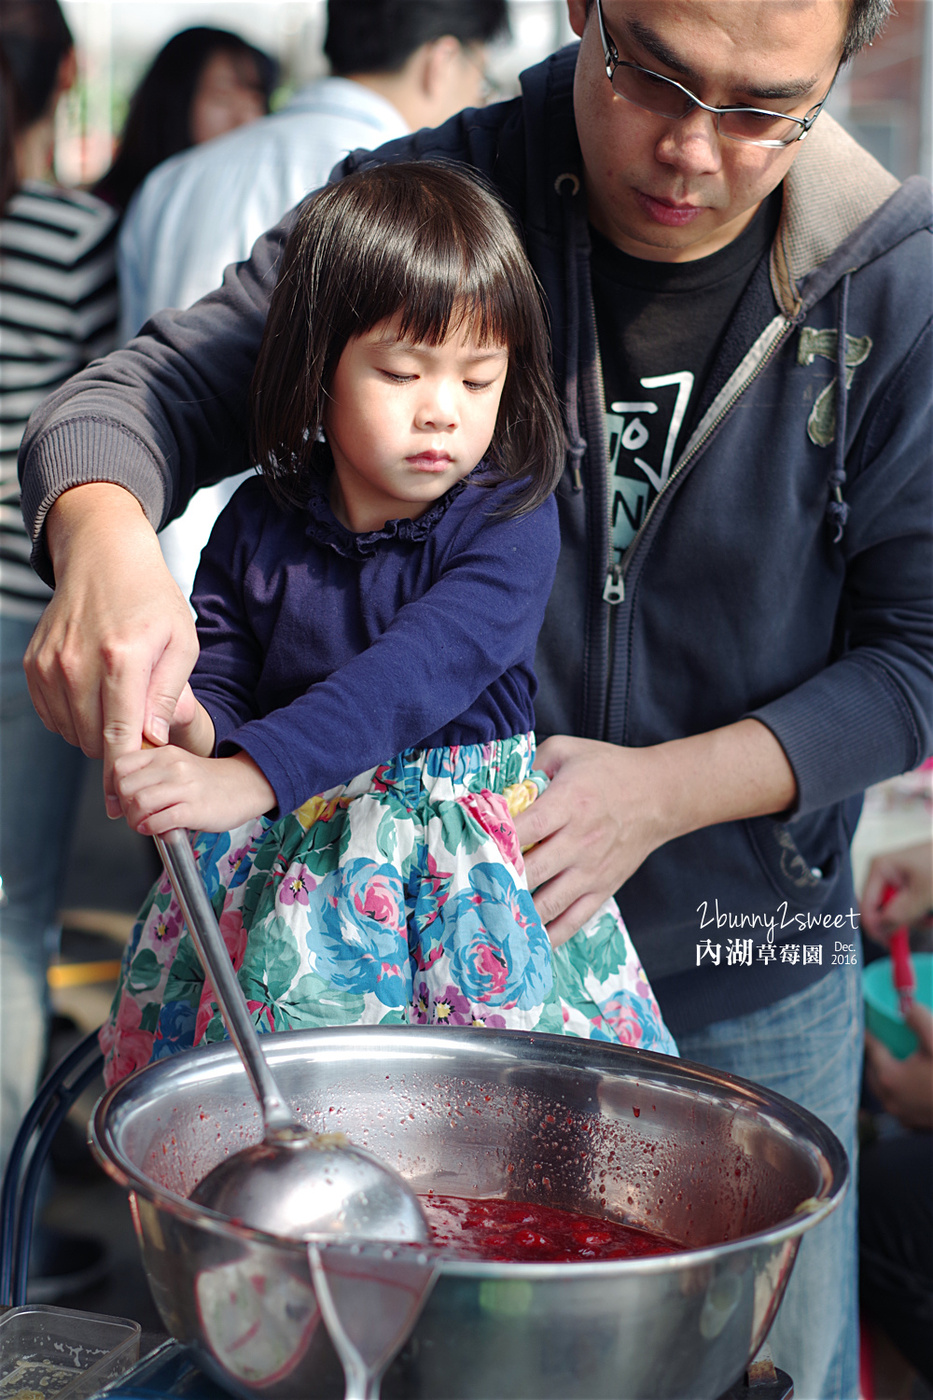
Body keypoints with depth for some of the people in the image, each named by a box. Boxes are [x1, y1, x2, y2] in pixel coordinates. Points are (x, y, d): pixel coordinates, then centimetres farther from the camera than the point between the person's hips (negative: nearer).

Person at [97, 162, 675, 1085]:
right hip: (294, 836, 3)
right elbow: (223, 671, 9)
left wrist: (248, 777, -37)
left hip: (462, 838, -2)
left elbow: (416, 673, -25)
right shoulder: (261, 524, 2)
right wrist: (198, 730, -18)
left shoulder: (511, 524, -11)